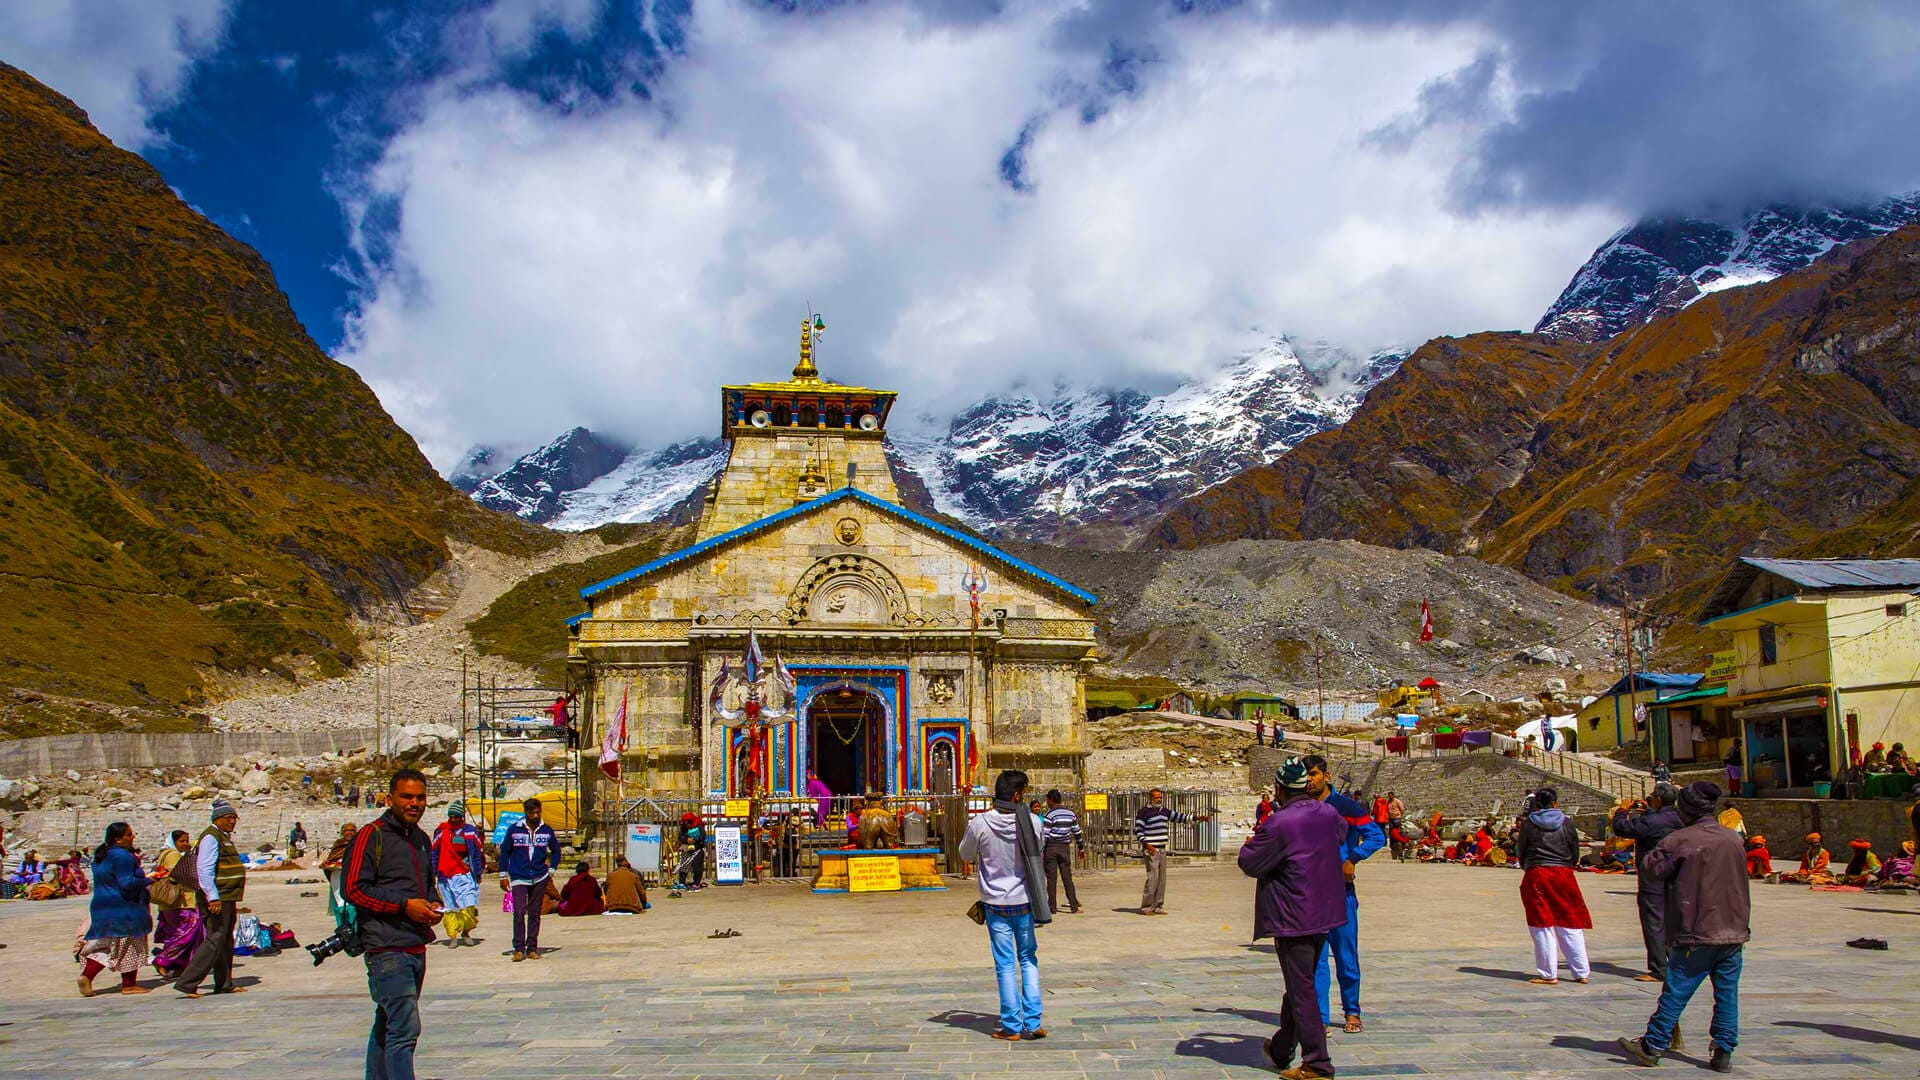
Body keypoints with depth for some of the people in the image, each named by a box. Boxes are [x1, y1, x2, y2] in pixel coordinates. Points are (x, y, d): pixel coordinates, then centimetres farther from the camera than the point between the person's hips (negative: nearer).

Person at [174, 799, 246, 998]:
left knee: (226, 942, 14)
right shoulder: (211, 837, -12)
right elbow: (204, 869, -22)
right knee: (215, 940, -13)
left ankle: (224, 984, 21)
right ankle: (187, 982, -13)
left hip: (227, 899, 10)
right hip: (217, 899, -10)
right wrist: (213, 897, -28)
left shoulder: (225, 837, 19)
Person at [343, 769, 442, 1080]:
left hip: (416, 946, 8)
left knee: (387, 1025, 17)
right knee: (404, 1029, -14)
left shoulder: (422, 839, 17)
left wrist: (432, 905, 7)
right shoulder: (371, 835, -7)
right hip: (387, 948, -8)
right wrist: (404, 905, -17)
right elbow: (354, 888, -13)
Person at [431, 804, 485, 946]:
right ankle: (453, 936, 11)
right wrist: (432, 874, 8)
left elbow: (478, 852, 10)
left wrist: (478, 873, 8)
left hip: (465, 875, -1)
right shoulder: (441, 832, 5)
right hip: (446, 875, 1)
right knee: (450, 908, 2)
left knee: (469, 905, -9)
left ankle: (466, 932, 12)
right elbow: (433, 853, 10)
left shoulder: (470, 832, 5)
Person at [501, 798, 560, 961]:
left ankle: (532, 948, 12)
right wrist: (503, 875, 5)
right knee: (519, 912, -12)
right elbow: (504, 852, 6)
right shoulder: (514, 829, -1)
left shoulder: (547, 831, 4)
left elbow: (556, 851, 17)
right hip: (518, 878, -2)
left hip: (539, 878, 2)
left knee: (535, 914, 6)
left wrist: (551, 870, 7)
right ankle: (519, 949, -6)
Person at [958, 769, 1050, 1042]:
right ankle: (1032, 1024, 11)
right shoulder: (1032, 822, -10)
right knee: (1028, 960, 14)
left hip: (996, 904, -1)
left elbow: (966, 855, 4)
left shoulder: (980, 824, -13)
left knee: (1005, 965, 6)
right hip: (1025, 901, 1)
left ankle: (1012, 1027, 9)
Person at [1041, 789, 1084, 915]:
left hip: (1051, 848, -4)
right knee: (1067, 878, 5)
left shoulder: (1050, 814, -9)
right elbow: (1077, 832, 13)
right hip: (1065, 848, 4)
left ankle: (1052, 906, 3)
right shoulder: (1070, 813, 7)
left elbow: (1044, 834, -12)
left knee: (1051, 878, 1)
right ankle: (1074, 906, -2)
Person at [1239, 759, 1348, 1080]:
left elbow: (1250, 864, -13)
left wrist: (1250, 844, 9)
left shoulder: (1279, 824, -21)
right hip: (1324, 912, 8)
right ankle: (1281, 1049, 33)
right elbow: (1342, 831, 27)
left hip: (1293, 918, -8)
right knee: (1300, 984, 19)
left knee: (1301, 989, -3)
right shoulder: (1328, 813, 2)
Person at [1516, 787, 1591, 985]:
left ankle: (1549, 974, 4)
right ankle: (1581, 972, 13)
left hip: (1536, 876, -2)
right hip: (1564, 876, 2)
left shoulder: (1528, 824, 0)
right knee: (1570, 925, 10)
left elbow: (1521, 853, 7)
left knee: (1542, 926, 3)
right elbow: (1575, 855, 9)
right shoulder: (1567, 824, 3)